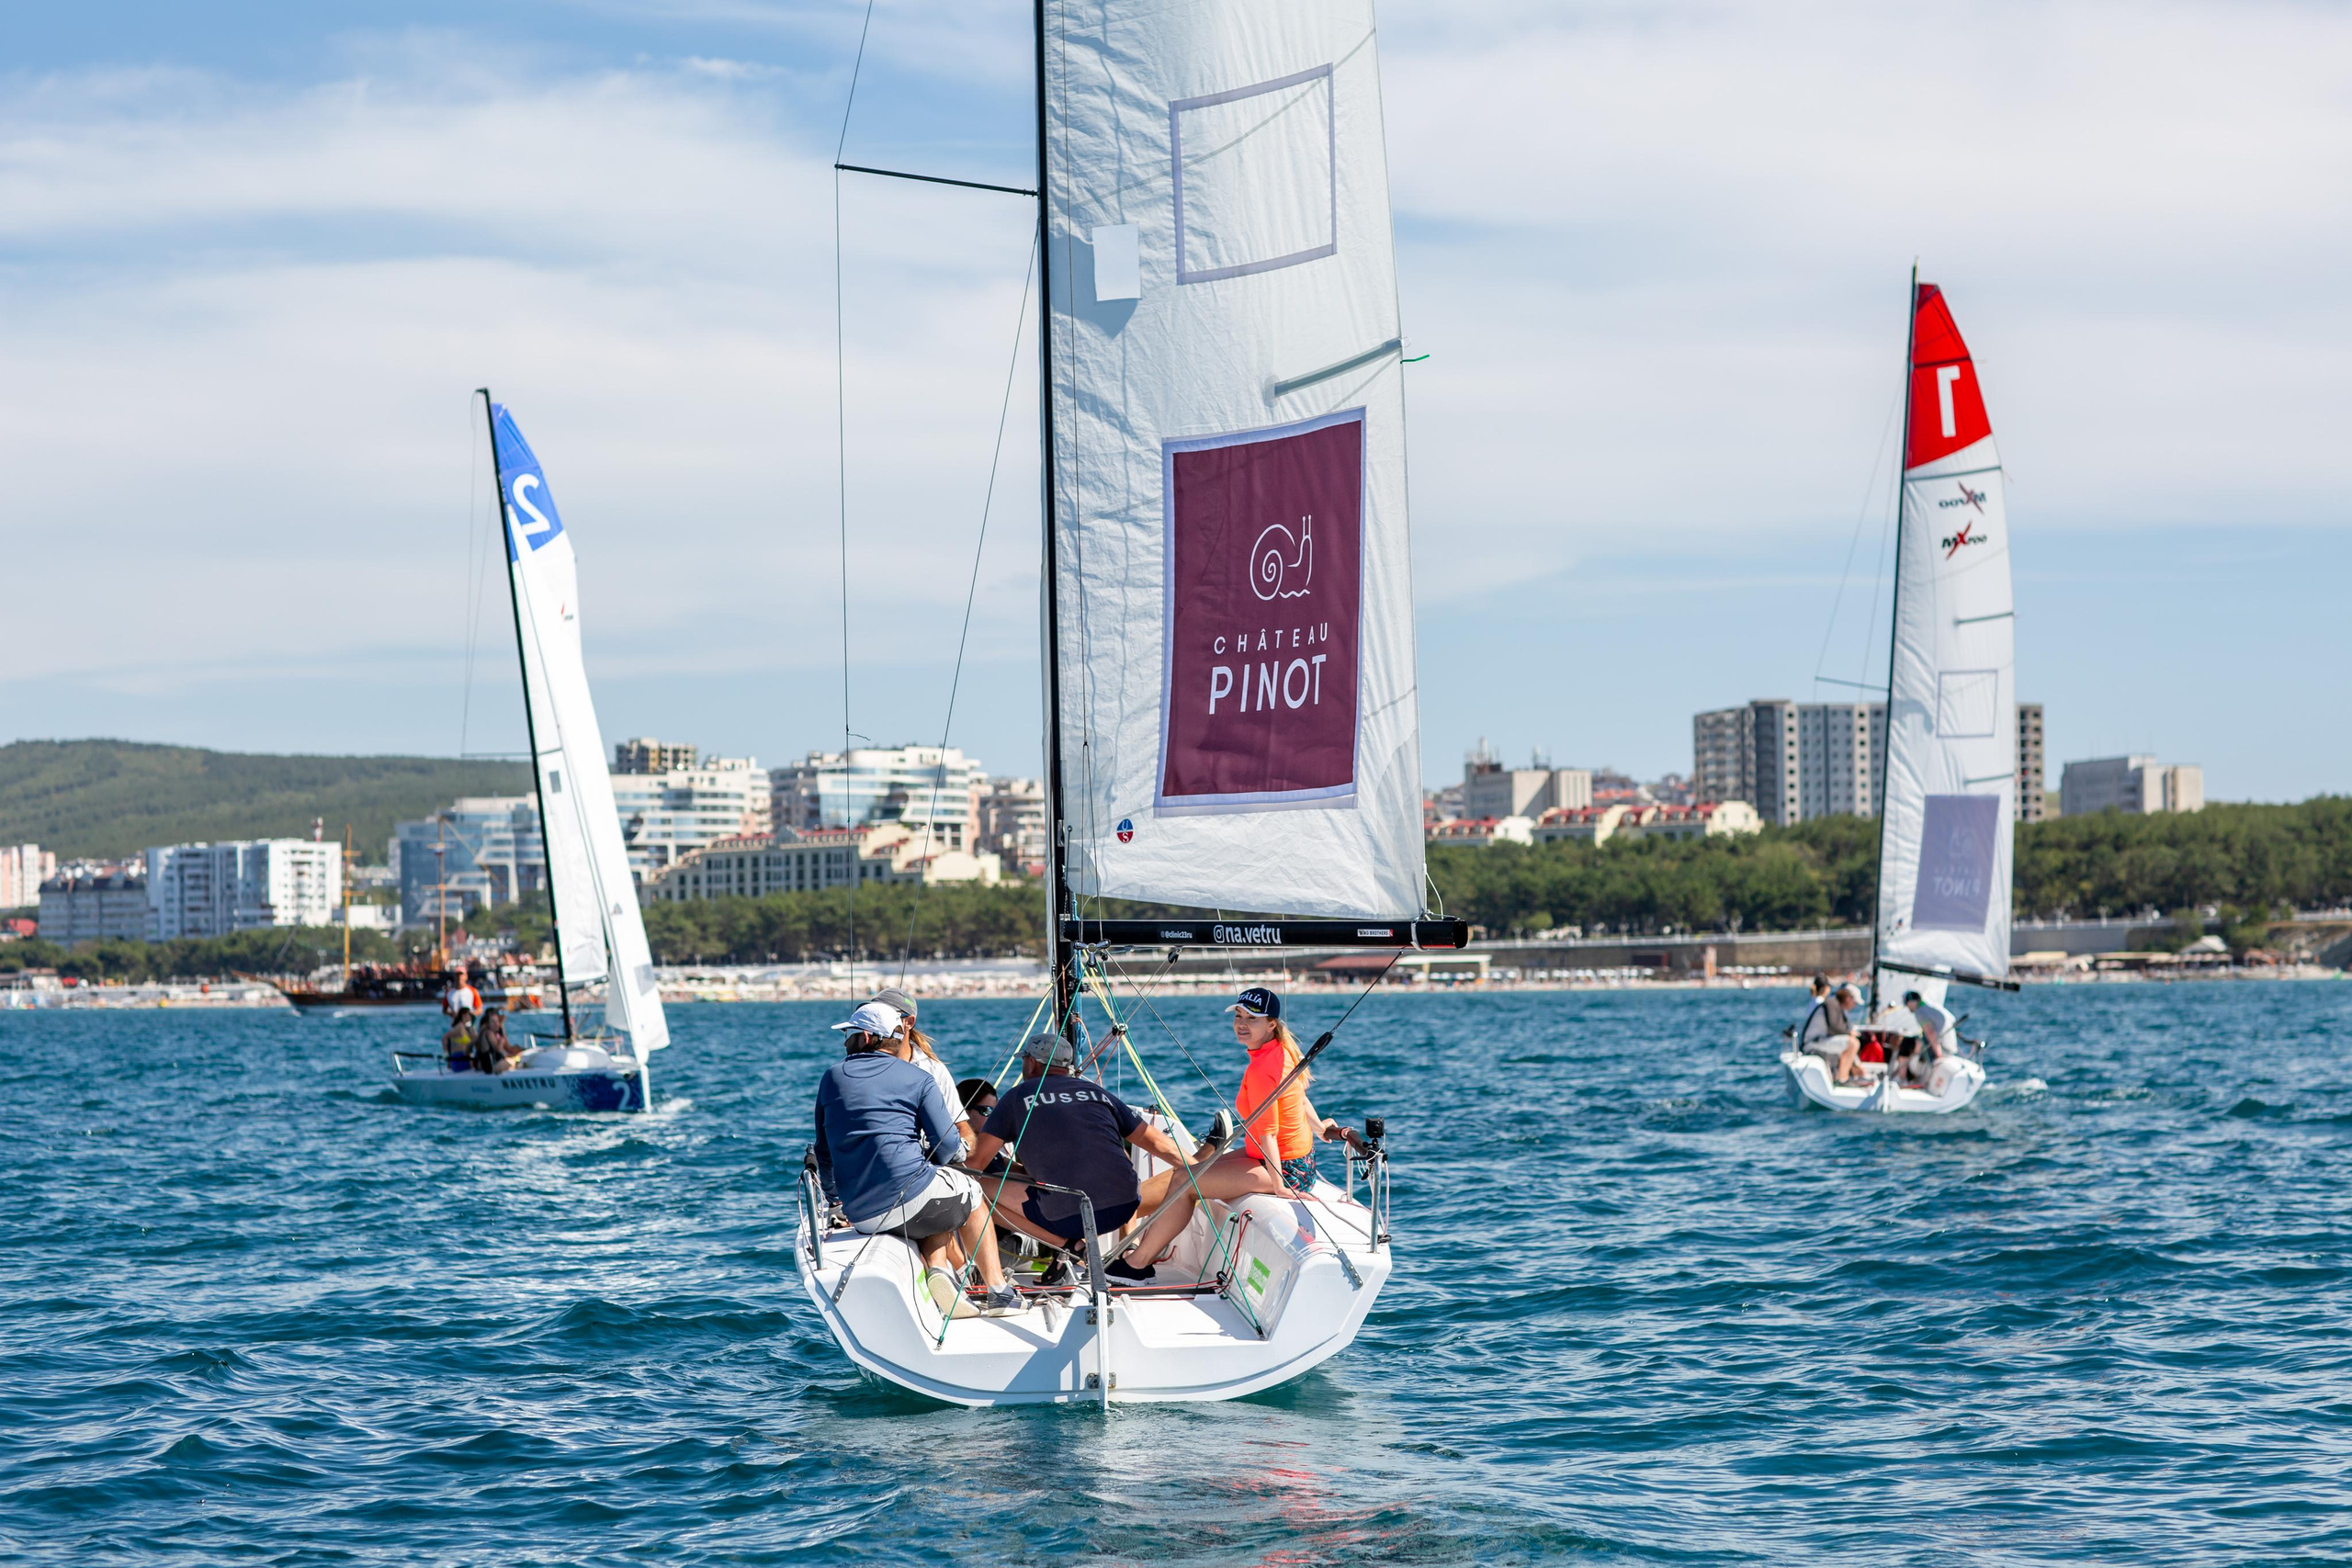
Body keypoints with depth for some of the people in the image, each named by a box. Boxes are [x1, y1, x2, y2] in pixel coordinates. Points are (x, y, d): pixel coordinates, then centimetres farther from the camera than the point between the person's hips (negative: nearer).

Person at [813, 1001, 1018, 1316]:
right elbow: (948, 1146, -3)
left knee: (936, 1208, 34)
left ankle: (937, 1270, 5)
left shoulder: (832, 1078, 12)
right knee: (971, 1195, 29)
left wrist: (834, 1196, 39)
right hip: (913, 1196, -4)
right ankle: (999, 1292, 21)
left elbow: (824, 1151, 21)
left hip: (861, 1216, 4)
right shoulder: (917, 1078, 3)